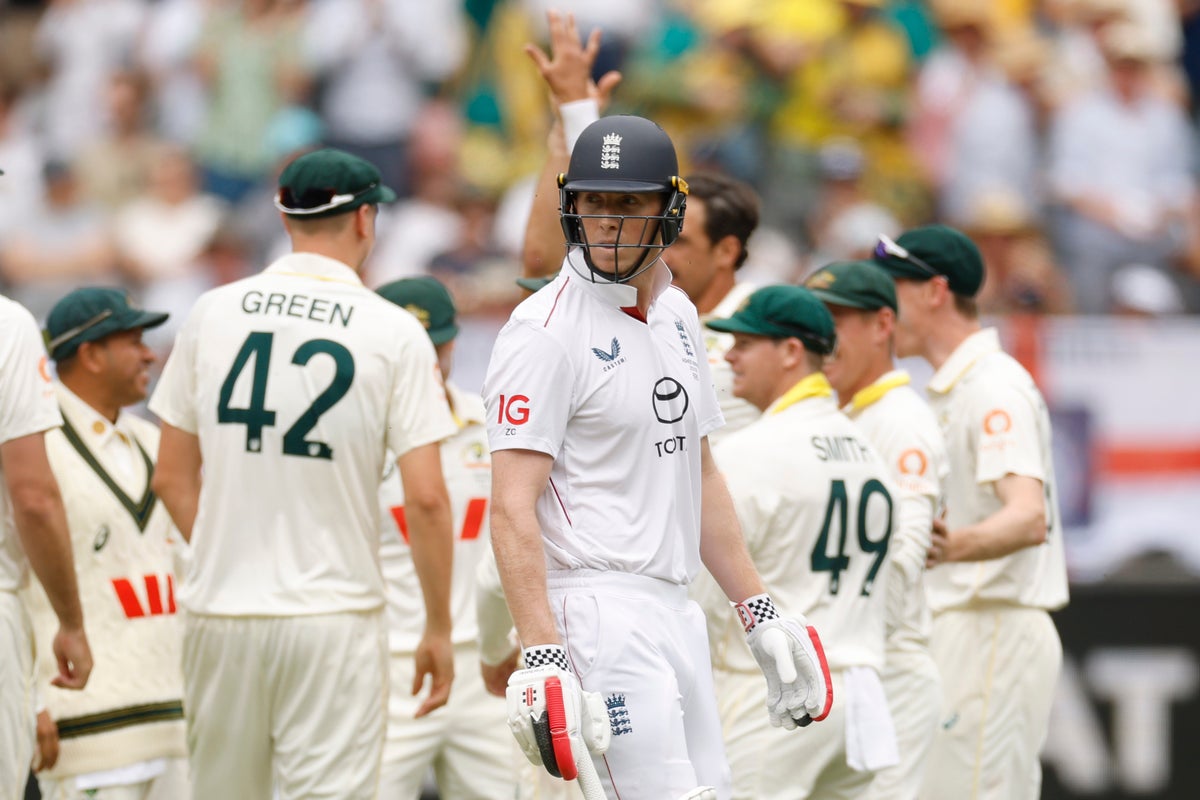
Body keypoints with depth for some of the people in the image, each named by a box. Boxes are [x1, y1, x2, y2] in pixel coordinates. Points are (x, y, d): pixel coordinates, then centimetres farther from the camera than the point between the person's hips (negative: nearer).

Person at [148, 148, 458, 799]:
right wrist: (438, 628, 1)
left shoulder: (213, 312, 5)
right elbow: (425, 499, -7)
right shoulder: (393, 332, -4)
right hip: (334, 617, -3)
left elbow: (172, 476, 9)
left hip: (220, 611, 3)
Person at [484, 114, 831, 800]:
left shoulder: (678, 316, 15)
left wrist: (758, 610, 20)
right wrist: (542, 655, -25)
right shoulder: (546, 331, -11)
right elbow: (514, 506, -16)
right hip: (597, 607, -8)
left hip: (677, 609, 9)